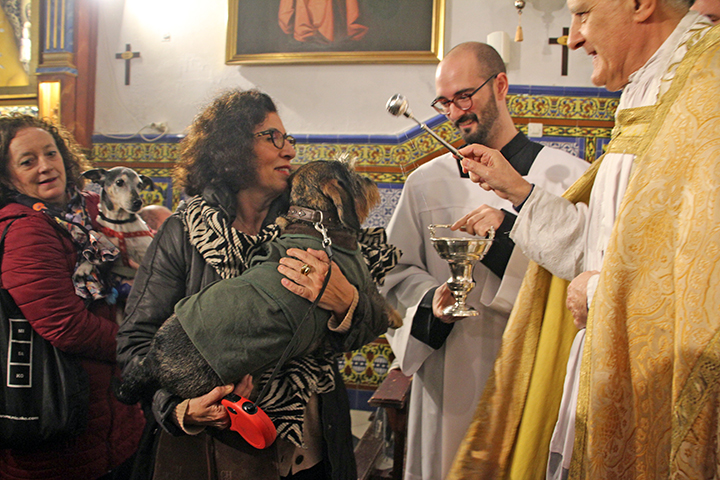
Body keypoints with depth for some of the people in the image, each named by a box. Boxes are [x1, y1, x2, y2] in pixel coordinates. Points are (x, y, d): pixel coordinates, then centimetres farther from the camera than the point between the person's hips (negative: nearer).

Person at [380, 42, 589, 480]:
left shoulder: (569, 177, 0)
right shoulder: (426, 183, 7)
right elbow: (399, 271, 8)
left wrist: (512, 233, -19)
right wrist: (432, 301, -12)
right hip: (450, 380, 2)